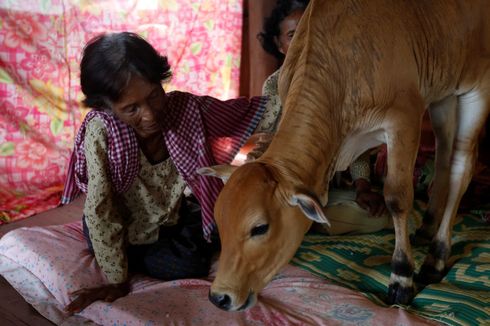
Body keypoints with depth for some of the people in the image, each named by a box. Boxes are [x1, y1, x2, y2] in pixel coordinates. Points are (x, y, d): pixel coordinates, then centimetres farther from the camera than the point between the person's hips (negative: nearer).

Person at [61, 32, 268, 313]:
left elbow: (250, 111, -14)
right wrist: (117, 281, -25)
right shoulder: (101, 131, -32)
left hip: (174, 213, 4)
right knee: (191, 265, -20)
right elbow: (100, 210, -28)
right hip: (126, 230, -4)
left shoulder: (185, 108, -23)